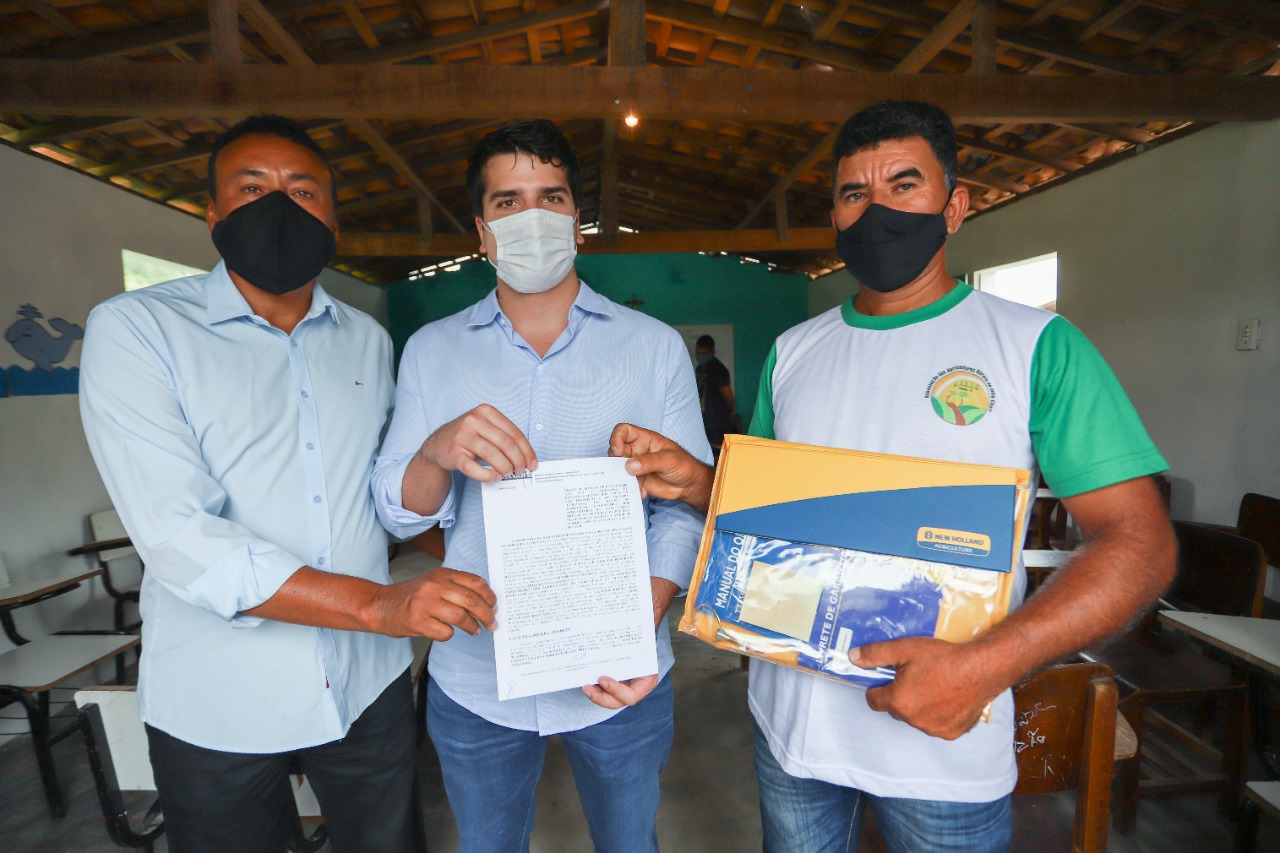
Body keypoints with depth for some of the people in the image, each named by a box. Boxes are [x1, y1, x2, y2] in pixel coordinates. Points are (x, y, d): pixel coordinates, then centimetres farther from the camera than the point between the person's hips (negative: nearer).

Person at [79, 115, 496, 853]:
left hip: (370, 685, 4)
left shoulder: (369, 341, 5)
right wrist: (378, 605, -28)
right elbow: (178, 537, -22)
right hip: (217, 709, -3)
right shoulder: (135, 330, -10)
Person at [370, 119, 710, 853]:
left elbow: (686, 504, -8)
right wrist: (438, 452, -25)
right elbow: (398, 513, -3)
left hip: (619, 683, 0)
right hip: (474, 682, 2)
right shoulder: (431, 351, -1)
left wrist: (645, 625, -23)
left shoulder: (655, 347, -5)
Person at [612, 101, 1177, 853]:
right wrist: (694, 483, -10)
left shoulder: (1036, 345, -8)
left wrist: (989, 664, -25)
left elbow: (1138, 542, -12)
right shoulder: (793, 352, 3)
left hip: (946, 746, -3)